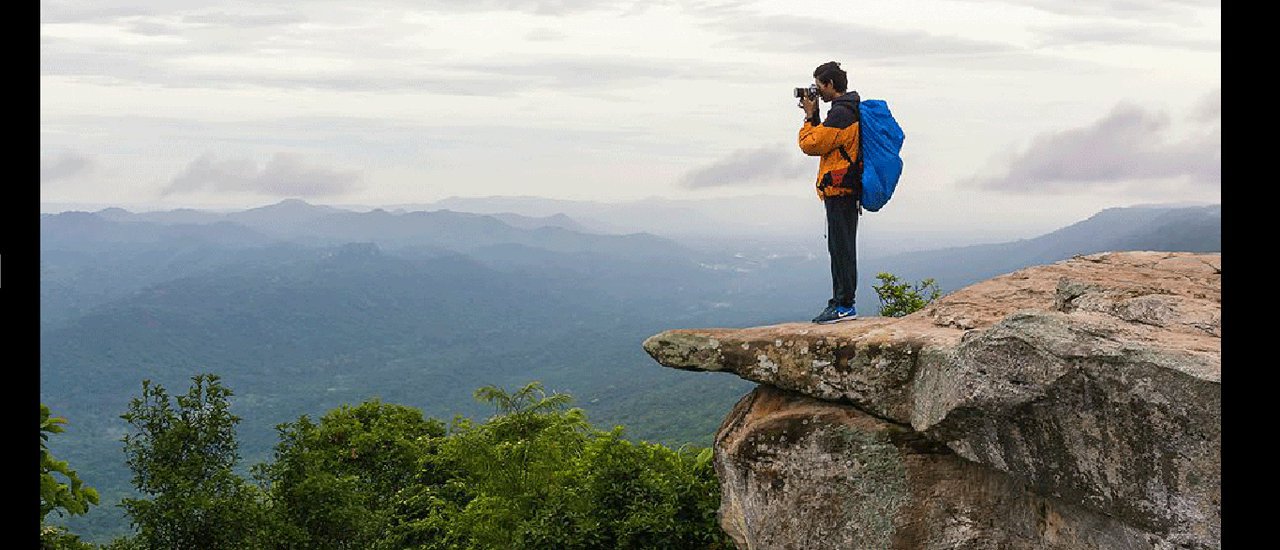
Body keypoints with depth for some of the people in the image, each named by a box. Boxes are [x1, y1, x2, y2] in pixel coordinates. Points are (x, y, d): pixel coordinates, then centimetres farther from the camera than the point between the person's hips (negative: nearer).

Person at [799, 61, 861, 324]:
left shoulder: (841, 113, -17)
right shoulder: (850, 110, 17)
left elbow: (811, 145, -16)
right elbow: (825, 141, 21)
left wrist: (810, 117, -3)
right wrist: (813, 117, 12)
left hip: (839, 191, -11)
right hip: (846, 190, 11)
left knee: (841, 248, -7)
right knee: (840, 248, 14)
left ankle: (844, 305, -5)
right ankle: (840, 302, 20)